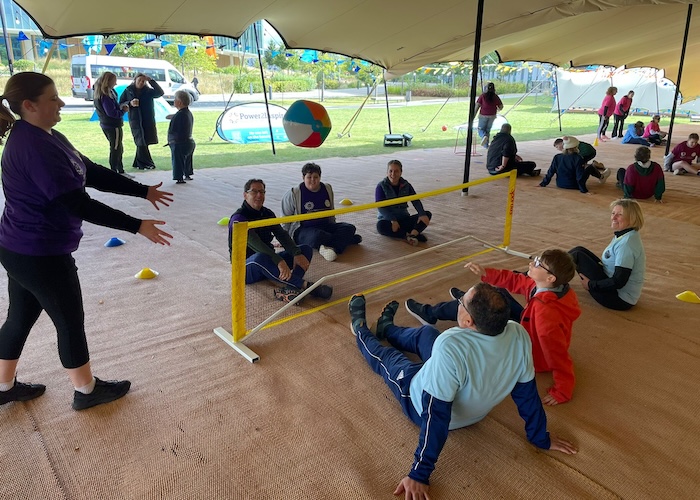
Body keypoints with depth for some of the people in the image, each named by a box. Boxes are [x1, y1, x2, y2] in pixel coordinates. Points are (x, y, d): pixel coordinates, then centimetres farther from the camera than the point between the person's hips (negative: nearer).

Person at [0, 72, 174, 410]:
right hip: (40, 255, -10)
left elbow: (93, 174, 10)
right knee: (70, 322, 7)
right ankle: (87, 390, 26)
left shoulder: (47, 137, 6)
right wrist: (137, 226, -28)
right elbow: (77, 204, -30)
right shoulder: (34, 147, -26)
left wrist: (143, 191, 9)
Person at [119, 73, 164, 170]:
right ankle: (147, 163, -2)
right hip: (135, 120, -2)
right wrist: (130, 103, -15)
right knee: (141, 142, -7)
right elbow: (120, 104, 4)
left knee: (142, 142, 5)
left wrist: (151, 81, -16)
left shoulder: (148, 91, 5)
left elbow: (160, 92, -12)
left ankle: (138, 163, 16)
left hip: (148, 120, 2)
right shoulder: (128, 91, 4)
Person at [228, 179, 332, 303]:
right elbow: (254, 243, -30)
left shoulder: (267, 213, 10)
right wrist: (279, 261, -42)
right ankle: (305, 285, -38)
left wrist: (297, 254, -22)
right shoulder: (238, 218, -13)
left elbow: (282, 235, -3)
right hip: (246, 269, -7)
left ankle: (289, 289, -39)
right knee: (260, 257, -42)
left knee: (306, 249, -8)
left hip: (268, 262, 8)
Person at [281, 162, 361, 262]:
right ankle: (347, 239, -21)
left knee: (349, 228, -18)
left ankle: (328, 247, -40)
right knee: (317, 235, -40)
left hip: (325, 227, 5)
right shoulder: (293, 194, -6)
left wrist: (333, 229, 22)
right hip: (302, 230, -5)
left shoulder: (327, 189, 8)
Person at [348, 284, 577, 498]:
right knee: (425, 332, 25)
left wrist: (419, 474, -27)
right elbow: (527, 393, -13)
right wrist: (540, 438, 4)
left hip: (424, 403, -5)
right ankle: (386, 327, 55)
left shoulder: (451, 347, -46)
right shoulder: (519, 336, -27)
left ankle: (361, 330, 53)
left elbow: (436, 415, -39)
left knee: (384, 355, 21)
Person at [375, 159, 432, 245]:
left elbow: (415, 200, -3)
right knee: (381, 226, -38)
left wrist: (422, 214, -23)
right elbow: (381, 207, -16)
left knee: (427, 214, -13)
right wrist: (393, 220, -31)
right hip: (388, 220, -4)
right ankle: (414, 235, -40)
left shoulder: (406, 185, 6)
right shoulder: (381, 186, -6)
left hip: (404, 219, 4)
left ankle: (413, 234, -40)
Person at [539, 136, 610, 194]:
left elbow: (550, 172, -4)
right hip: (574, 186, -5)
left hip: (560, 184, 5)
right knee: (590, 167, 15)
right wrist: (584, 190, -17)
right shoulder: (577, 158, -19)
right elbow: (579, 175, -21)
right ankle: (601, 177, 43)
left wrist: (543, 184, 5)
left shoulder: (557, 157, -7)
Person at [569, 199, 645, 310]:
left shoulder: (626, 244, -25)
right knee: (579, 250, 5)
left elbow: (618, 282, -27)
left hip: (620, 299, -10)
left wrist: (590, 285, -17)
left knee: (578, 255, -13)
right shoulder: (623, 235, 5)